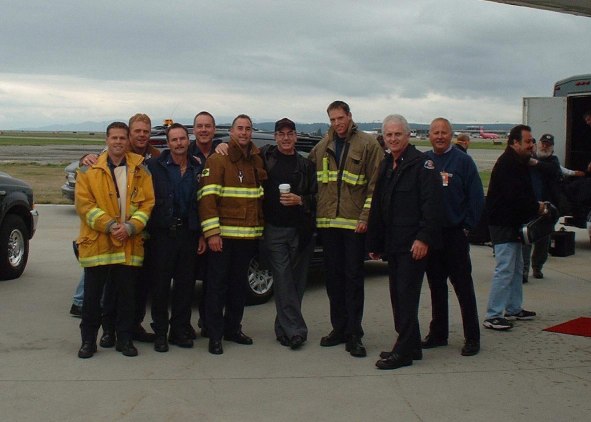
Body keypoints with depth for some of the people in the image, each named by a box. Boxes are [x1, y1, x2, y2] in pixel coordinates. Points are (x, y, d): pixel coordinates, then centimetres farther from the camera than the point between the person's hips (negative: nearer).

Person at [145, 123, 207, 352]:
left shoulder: (198, 169, 8)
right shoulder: (155, 166, -2)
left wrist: (201, 234, 6)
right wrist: (148, 229, -12)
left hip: (188, 232, 3)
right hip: (163, 232, -3)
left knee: (185, 284, 8)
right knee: (161, 283, 3)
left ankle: (180, 331, 19)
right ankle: (160, 332, 13)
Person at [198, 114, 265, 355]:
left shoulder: (257, 162, 15)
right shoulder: (217, 161, -5)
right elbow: (207, 198, -12)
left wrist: (260, 231, 14)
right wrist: (212, 232, -19)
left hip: (248, 236, 6)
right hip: (223, 235, -6)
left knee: (239, 284, 14)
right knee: (218, 285, -1)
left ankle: (233, 328, 26)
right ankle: (215, 335, 6)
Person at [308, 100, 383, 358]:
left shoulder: (368, 145, -1)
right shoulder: (322, 147, 13)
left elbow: (376, 184, -6)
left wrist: (366, 217, -12)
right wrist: (315, 212, 8)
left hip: (354, 223, -5)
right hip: (328, 223, 5)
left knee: (353, 278, -1)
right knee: (333, 277, 10)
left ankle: (354, 335, 4)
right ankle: (339, 328, 21)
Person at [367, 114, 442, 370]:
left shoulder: (421, 164, -7)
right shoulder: (386, 166, 17)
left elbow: (431, 204, -15)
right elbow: (377, 207, 21)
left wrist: (424, 238, -21)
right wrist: (374, 243, 19)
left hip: (413, 243, -8)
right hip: (392, 243, 8)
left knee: (406, 295, -7)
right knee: (397, 295, 11)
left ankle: (403, 351, -2)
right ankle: (411, 346, 20)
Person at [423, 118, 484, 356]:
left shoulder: (463, 161, -3)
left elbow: (476, 197, -4)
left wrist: (467, 226, -7)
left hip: (455, 234, -4)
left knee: (463, 287, 0)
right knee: (436, 286, 12)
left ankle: (472, 337, 7)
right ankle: (438, 333, 22)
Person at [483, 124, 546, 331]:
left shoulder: (517, 163, 15)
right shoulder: (508, 164, -18)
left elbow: (522, 194, 16)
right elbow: (515, 197, -26)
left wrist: (536, 205, -1)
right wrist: (537, 207, -13)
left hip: (513, 224, 11)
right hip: (504, 225, -11)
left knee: (517, 268, 18)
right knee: (505, 270, -11)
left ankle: (514, 309, 28)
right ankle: (492, 316, -8)